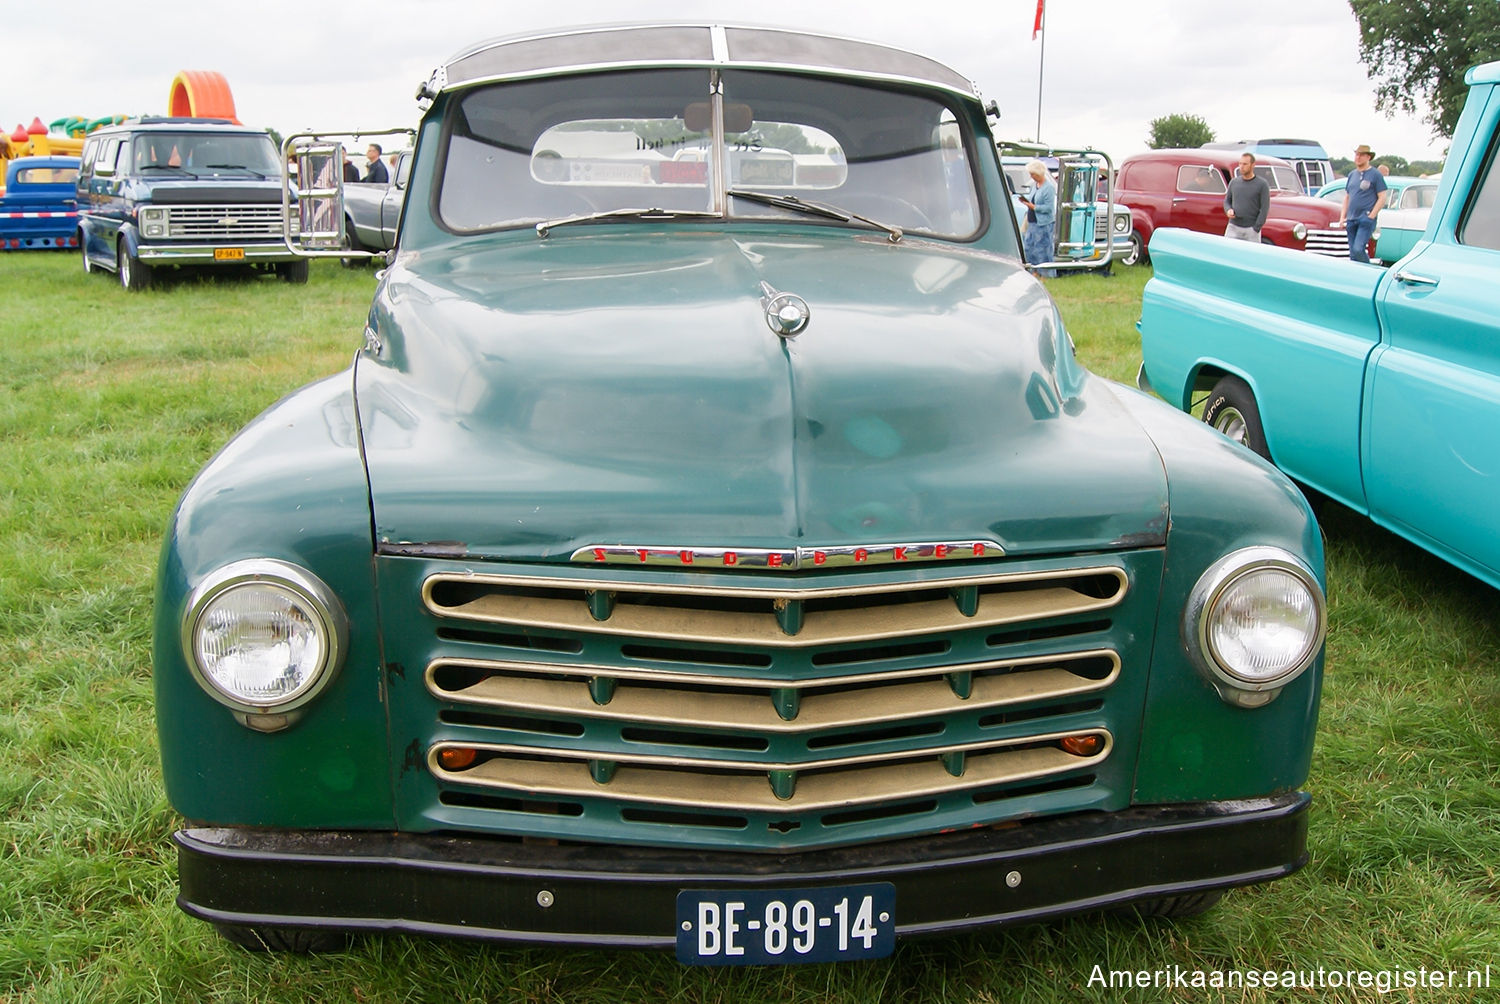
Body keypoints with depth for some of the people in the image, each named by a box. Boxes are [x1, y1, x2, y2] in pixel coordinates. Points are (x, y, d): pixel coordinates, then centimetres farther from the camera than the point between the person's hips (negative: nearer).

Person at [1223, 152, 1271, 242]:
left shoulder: (1262, 184, -6)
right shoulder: (1234, 182, 6)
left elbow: (1265, 208, -9)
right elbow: (1227, 201, 16)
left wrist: (1256, 229, -14)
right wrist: (1229, 211, -7)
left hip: (1251, 229, -3)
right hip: (1233, 228, 3)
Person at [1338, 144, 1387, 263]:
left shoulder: (1376, 175, -1)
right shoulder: (1352, 174, 17)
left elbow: (1382, 198, -5)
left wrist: (1371, 216, -13)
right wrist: (1342, 217, 13)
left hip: (1366, 219, -6)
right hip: (1351, 220, 6)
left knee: (1358, 249, -20)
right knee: (1353, 253, 6)